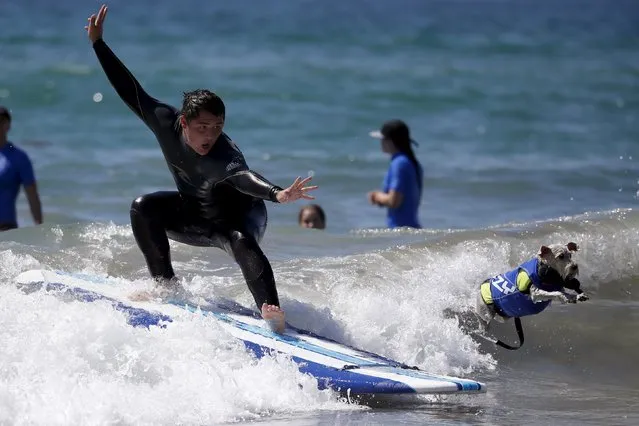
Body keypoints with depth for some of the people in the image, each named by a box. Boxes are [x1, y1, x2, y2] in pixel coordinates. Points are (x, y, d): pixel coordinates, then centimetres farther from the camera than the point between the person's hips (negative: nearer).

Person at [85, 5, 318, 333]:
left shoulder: (224, 156, -38)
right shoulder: (165, 122, -22)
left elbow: (241, 176, -57)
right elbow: (131, 92, -13)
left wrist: (277, 194, -79)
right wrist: (98, 44, -12)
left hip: (240, 215, -6)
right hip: (193, 214, 6)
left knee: (241, 240, -36)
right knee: (144, 209, -14)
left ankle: (271, 310, -50)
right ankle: (166, 284, -3)